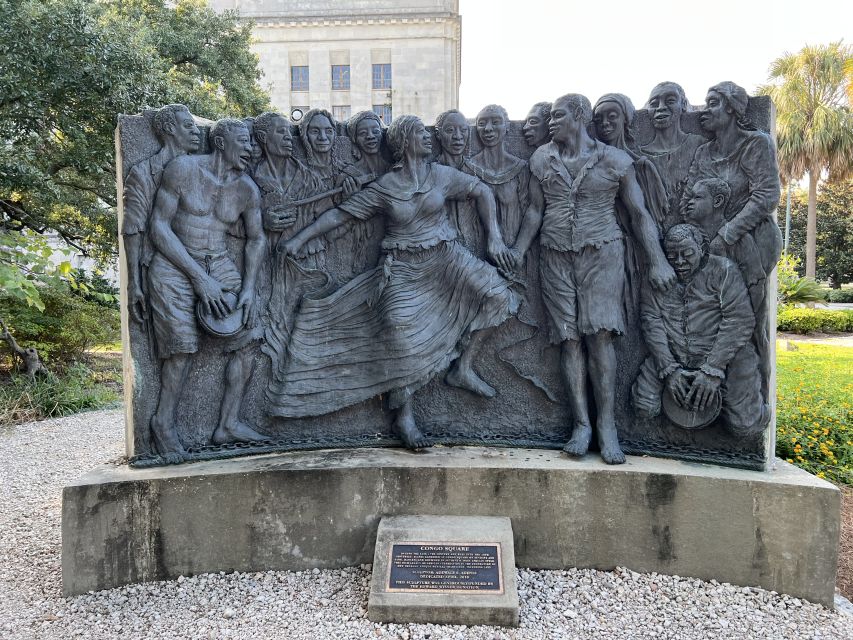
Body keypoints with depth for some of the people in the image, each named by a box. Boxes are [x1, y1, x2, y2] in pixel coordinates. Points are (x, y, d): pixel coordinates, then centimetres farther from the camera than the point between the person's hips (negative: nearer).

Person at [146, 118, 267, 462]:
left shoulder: (247, 189, 4)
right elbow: (159, 227, -11)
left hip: (219, 265, 5)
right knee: (183, 346, -15)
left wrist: (249, 288, -2)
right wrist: (199, 277, -18)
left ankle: (228, 424, 3)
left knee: (246, 337, -8)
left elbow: (256, 238, 13)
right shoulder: (183, 169, -9)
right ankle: (163, 423, 6)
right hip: (174, 265, -4)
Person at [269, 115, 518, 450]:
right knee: (403, 337, -16)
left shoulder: (442, 175, 3)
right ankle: (403, 416, -2)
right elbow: (339, 213, 0)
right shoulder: (383, 187, -2)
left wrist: (494, 238, 2)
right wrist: (299, 239, -7)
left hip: (444, 256, 4)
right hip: (403, 268, -3)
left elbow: (481, 191, 10)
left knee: (488, 291, -17)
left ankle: (462, 369, -3)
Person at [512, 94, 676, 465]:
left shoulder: (614, 160, 3)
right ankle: (581, 423, 3)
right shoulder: (542, 159, 11)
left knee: (599, 334, -12)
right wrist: (516, 253, 4)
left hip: (602, 253, -2)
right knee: (569, 338, -2)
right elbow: (535, 210, 13)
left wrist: (658, 260, -4)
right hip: (556, 256, 3)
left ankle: (607, 426, -6)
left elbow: (639, 214, 3)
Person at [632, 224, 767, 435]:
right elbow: (651, 320, -5)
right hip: (672, 357, 3)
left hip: (723, 354, -2)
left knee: (744, 425, -13)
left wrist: (712, 370, -21)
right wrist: (669, 369, -17)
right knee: (644, 408, -10)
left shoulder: (722, 270, -7)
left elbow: (740, 320, -13)